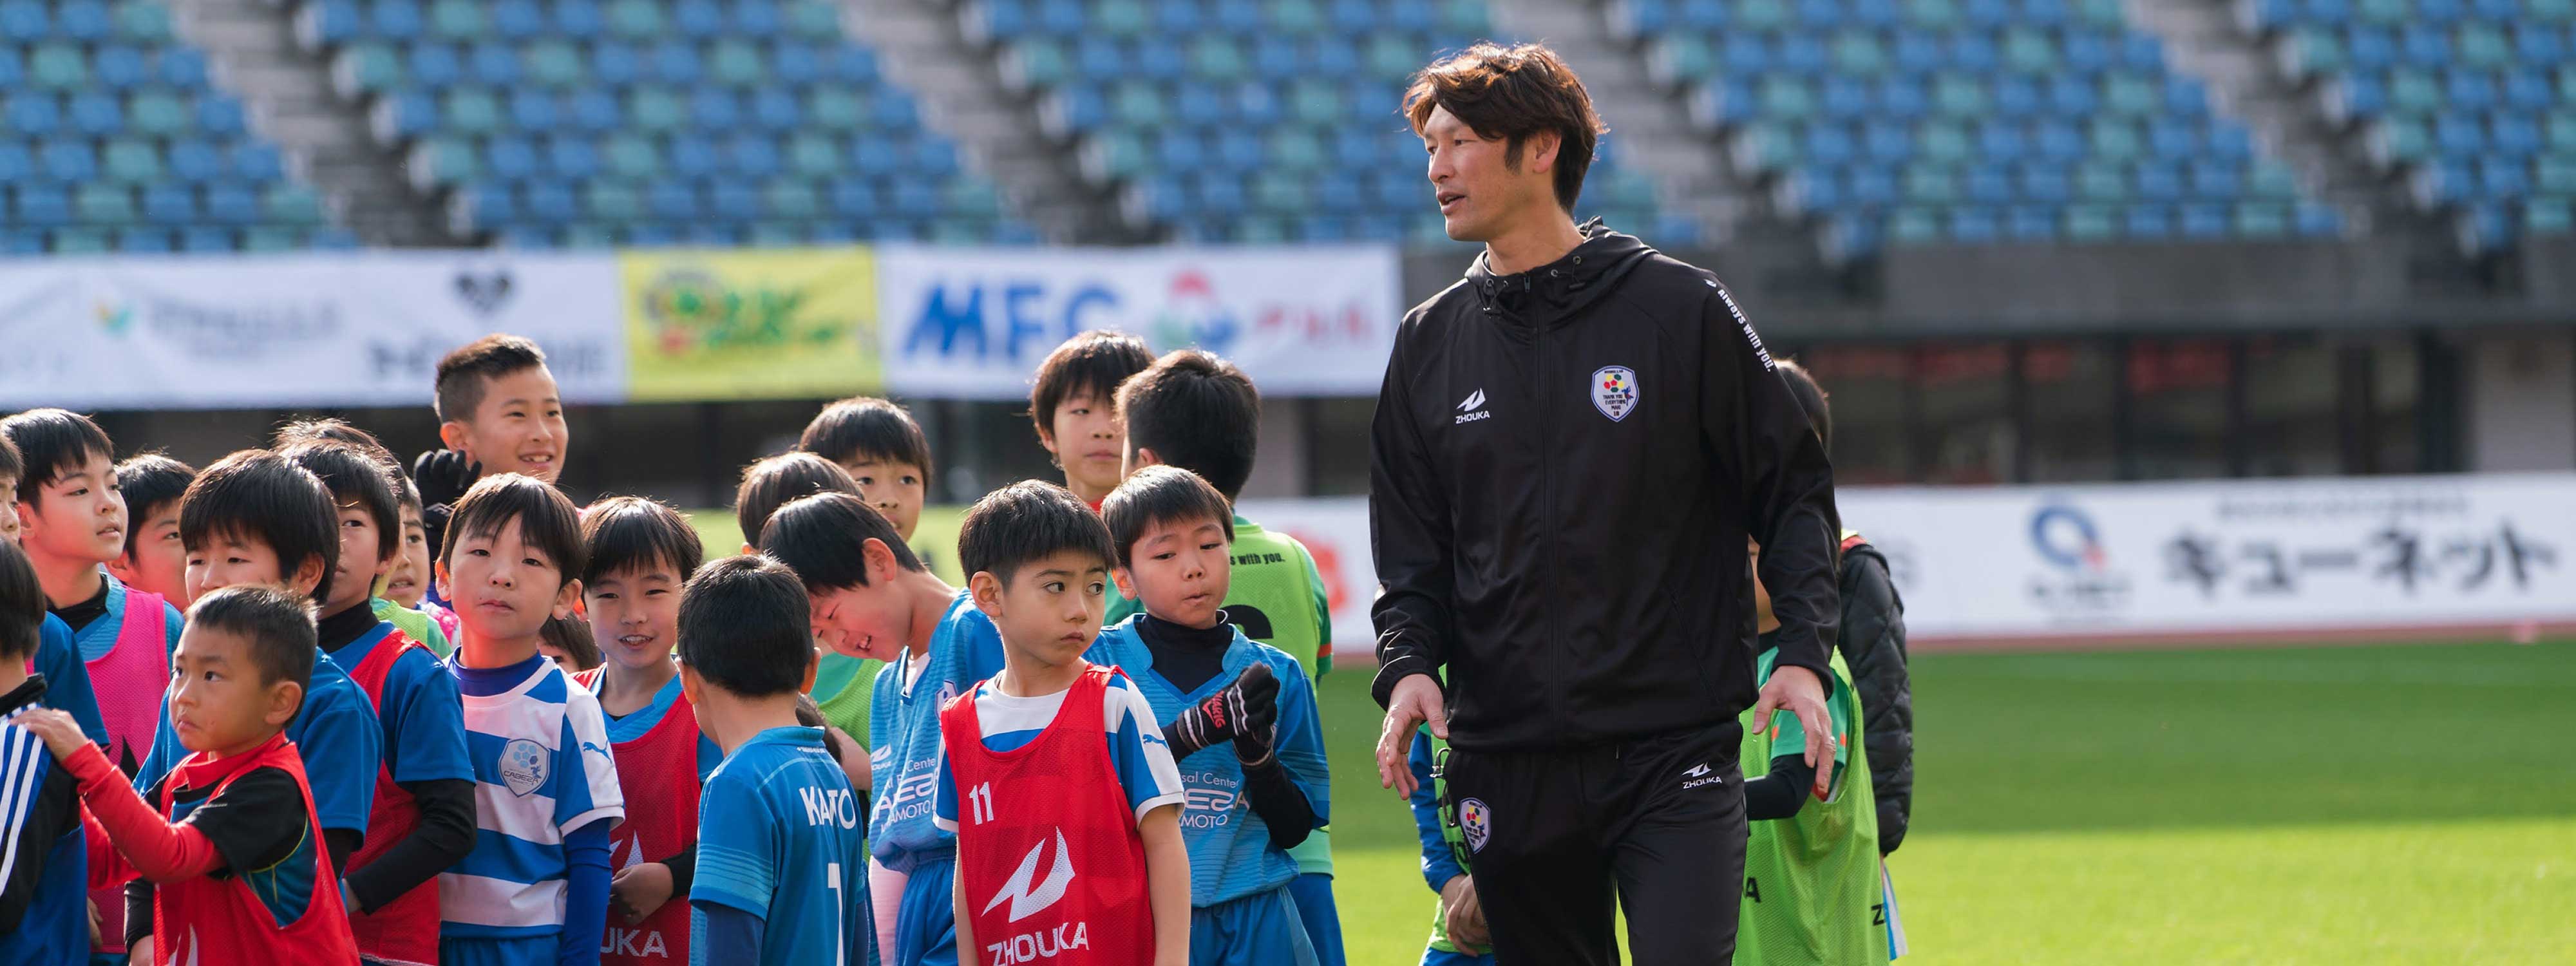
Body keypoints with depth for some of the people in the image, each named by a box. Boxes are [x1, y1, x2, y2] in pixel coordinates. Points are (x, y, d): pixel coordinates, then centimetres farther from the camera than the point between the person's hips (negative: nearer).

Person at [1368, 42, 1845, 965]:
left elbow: (1794, 490, 3)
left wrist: (1801, 653, -9)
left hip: (1674, 753, -4)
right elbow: (1412, 548, 13)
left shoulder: (1679, 309, 0)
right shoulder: (1433, 343, 10)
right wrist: (1409, 664, -7)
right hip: (1508, 767, 4)